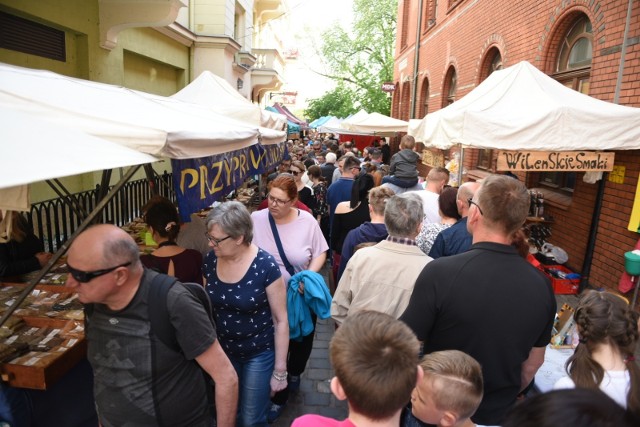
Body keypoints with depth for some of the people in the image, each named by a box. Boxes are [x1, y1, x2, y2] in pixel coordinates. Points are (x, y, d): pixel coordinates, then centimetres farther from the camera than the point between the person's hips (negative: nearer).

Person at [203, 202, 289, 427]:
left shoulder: (265, 267, -23)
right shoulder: (210, 261, -8)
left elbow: (281, 320, -15)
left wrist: (280, 369, -10)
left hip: (259, 353, -4)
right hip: (222, 351, 4)